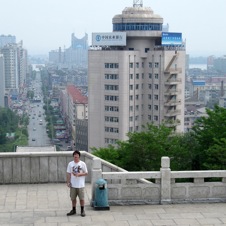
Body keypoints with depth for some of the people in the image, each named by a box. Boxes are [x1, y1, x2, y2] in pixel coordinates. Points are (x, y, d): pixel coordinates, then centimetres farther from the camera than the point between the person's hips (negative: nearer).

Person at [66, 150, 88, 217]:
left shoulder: (82, 164, -3)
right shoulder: (70, 164, 3)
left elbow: (86, 173, -1)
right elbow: (68, 174, 6)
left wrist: (79, 174, -16)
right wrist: (68, 182, -1)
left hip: (81, 185, -2)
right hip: (73, 184, 2)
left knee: (81, 198, 3)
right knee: (73, 198, 10)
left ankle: (82, 210, 16)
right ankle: (73, 210, 24)